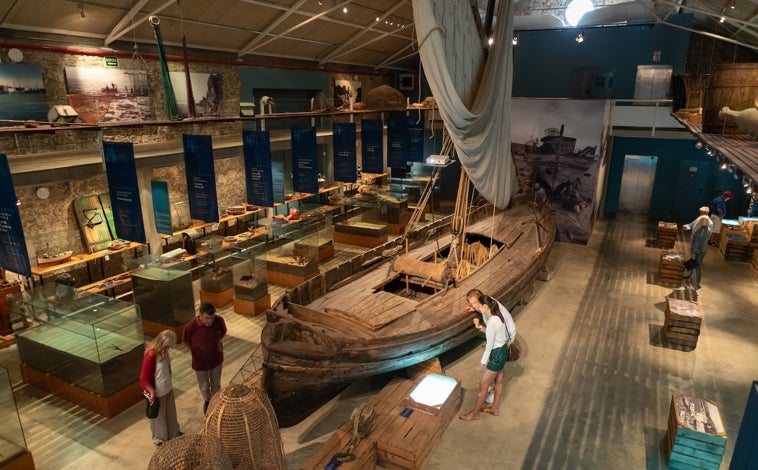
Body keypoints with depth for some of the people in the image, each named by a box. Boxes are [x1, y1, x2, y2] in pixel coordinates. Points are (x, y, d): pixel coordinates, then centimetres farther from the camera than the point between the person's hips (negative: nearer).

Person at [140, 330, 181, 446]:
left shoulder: (163, 351, -7)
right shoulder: (151, 355, -32)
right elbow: (144, 378, -24)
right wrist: (152, 392, -21)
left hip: (168, 388, 7)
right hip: (157, 392, -7)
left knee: (170, 413, 26)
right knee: (158, 416, 17)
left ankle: (174, 433, 47)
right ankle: (160, 439, 40)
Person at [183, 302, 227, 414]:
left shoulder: (219, 321, -23)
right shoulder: (191, 326, -30)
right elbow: (185, 342, -9)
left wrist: (214, 345, 5)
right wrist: (196, 351, 0)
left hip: (217, 359, 2)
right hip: (200, 361, -1)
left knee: (216, 384, 21)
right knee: (204, 386, 20)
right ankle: (207, 401, 52)